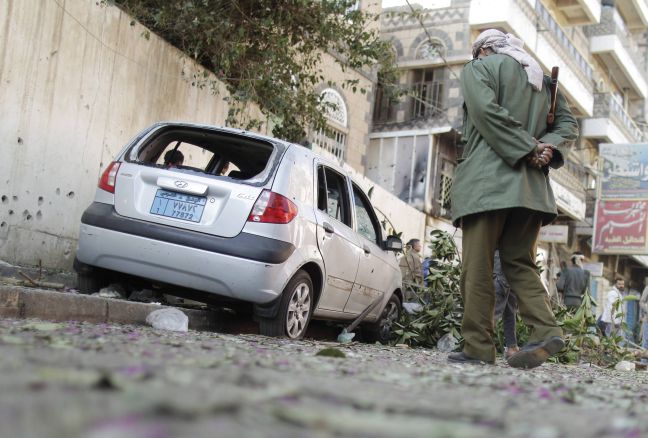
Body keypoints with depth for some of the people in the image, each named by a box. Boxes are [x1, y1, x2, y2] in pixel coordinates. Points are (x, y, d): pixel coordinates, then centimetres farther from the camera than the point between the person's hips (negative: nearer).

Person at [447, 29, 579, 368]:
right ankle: (546, 330, -8)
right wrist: (547, 148, 0)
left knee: (478, 267, -3)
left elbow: (486, 110, -12)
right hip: (533, 186, 6)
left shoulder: (478, 68, 5)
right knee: (520, 263, 11)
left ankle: (478, 348, -4)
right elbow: (568, 124, 18)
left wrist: (528, 148, -12)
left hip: (488, 181, -6)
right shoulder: (542, 78, 24)